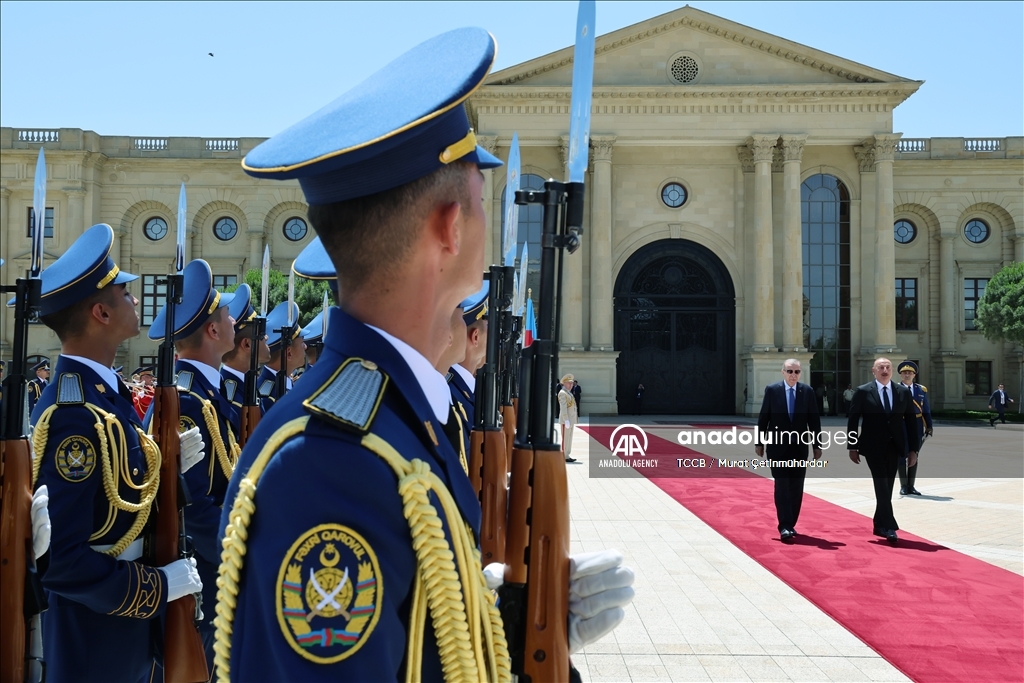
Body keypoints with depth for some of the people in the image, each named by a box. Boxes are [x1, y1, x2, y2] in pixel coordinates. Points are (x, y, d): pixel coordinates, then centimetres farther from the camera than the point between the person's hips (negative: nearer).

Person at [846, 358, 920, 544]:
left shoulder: (904, 392, 5)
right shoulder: (863, 392, -3)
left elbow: (911, 421, 7)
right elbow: (853, 420, -1)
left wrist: (913, 449, 3)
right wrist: (852, 447, -4)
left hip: (894, 447, 3)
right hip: (873, 446, -3)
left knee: (887, 487, 9)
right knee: (882, 486, -11)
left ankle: (879, 525, 20)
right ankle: (889, 527, -11)